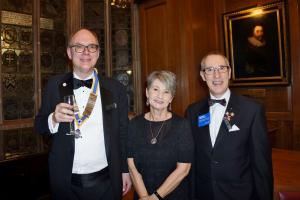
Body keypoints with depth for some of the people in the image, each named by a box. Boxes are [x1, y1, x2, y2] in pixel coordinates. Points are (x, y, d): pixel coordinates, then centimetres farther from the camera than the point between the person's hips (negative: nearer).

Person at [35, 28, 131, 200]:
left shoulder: (116, 88, -4)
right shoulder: (55, 85, -3)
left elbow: (123, 133, 1)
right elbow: (40, 126, 2)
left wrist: (126, 170, 4)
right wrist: (54, 118, -19)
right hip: (66, 183, 1)